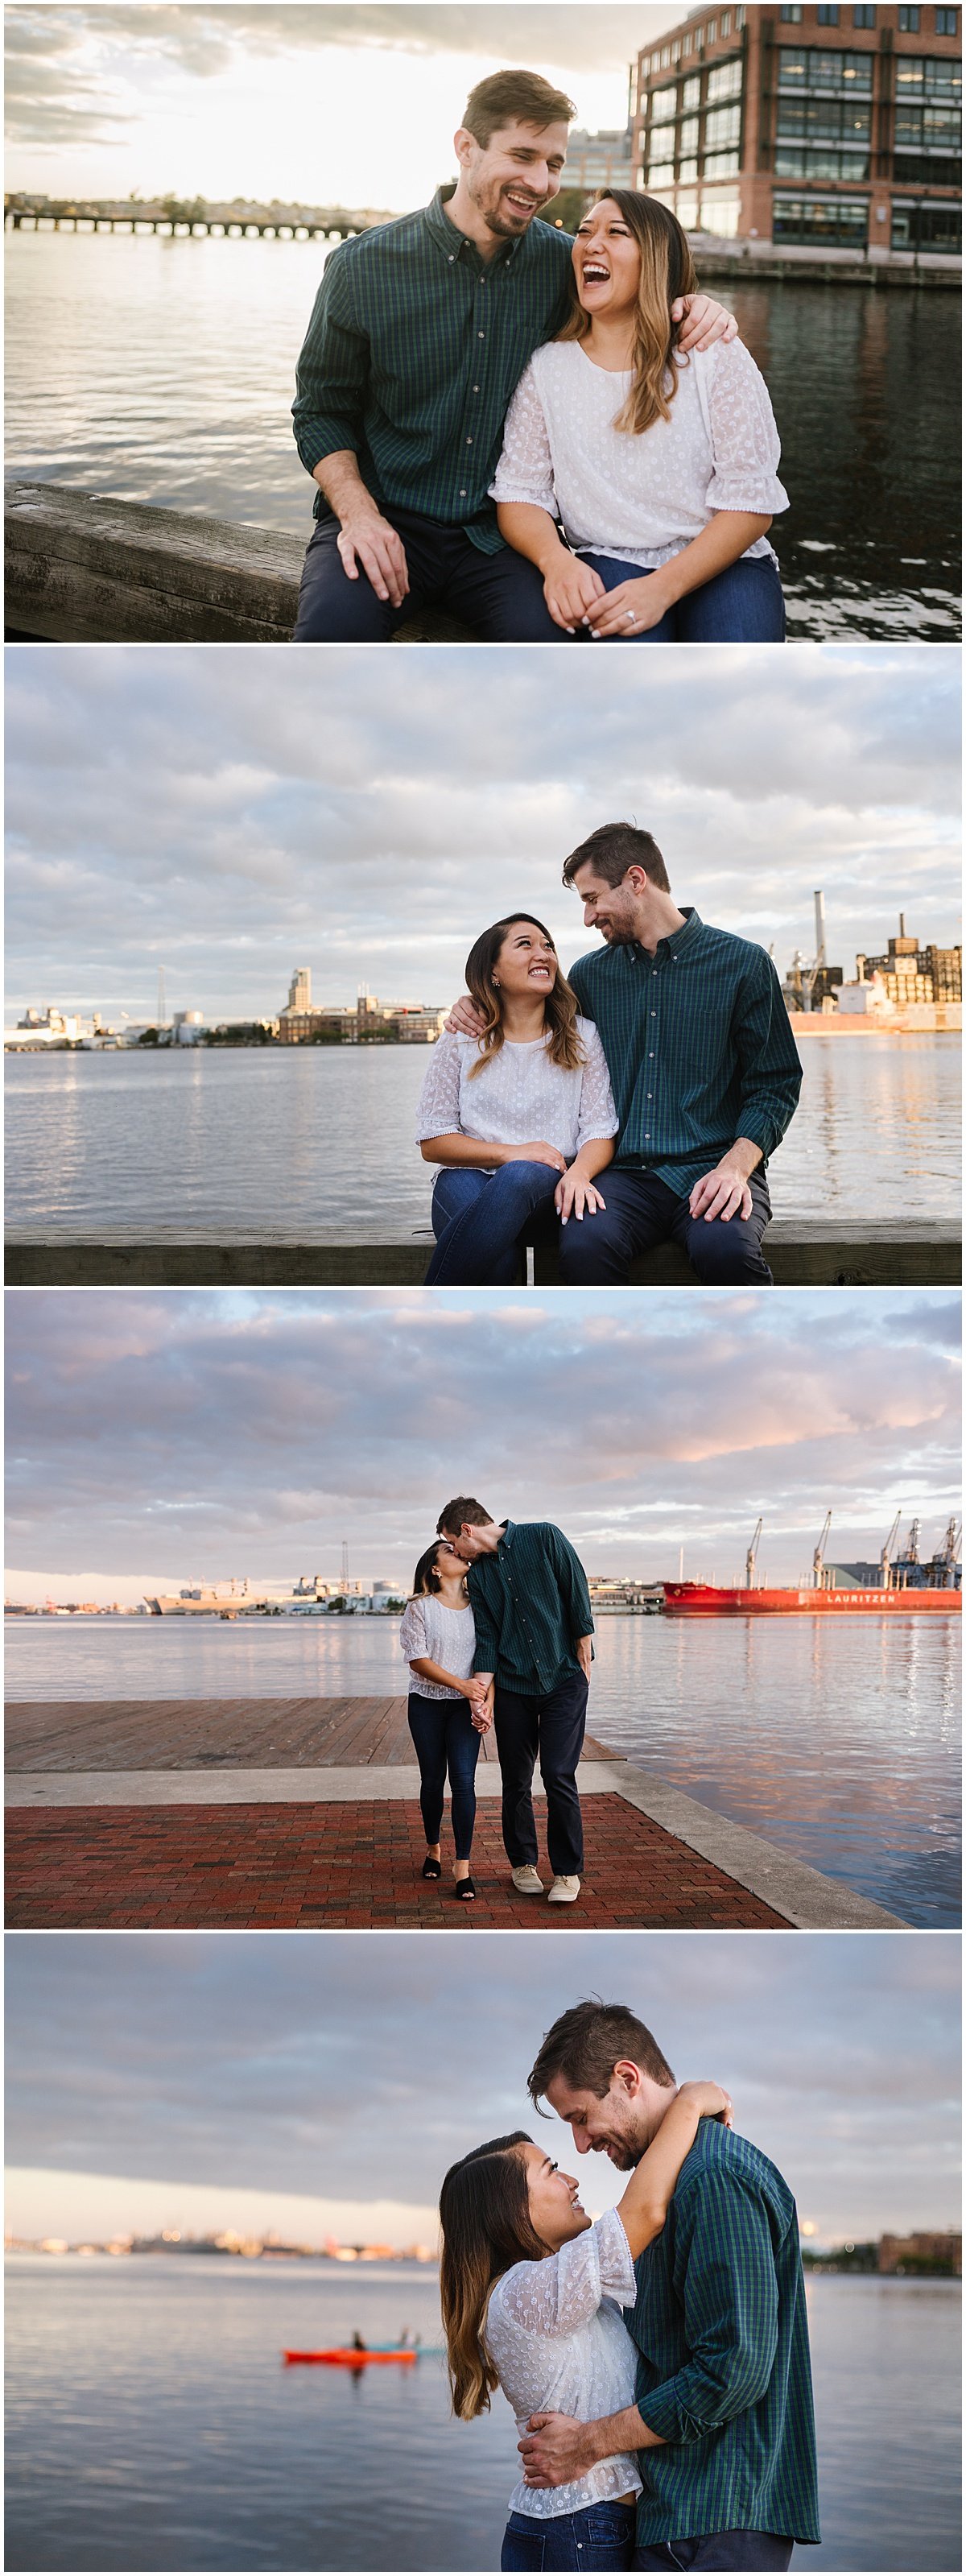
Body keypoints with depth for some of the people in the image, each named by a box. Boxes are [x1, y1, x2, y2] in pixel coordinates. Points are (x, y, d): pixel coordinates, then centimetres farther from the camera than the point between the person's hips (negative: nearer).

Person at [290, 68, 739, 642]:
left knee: (549, 634, -31)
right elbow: (322, 411, 5)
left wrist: (696, 308, -1)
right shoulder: (363, 267, -1)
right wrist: (359, 513, -13)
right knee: (333, 627, -35)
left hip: (498, 531, 2)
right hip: (389, 522, -2)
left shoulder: (561, 263, 5)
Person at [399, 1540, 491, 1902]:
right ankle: (433, 1849, 30)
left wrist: (483, 1700, -10)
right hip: (427, 1705, -1)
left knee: (463, 1780, -11)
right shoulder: (420, 1608, -4)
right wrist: (461, 1684, -21)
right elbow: (418, 1659, -11)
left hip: (464, 1707, 1)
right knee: (432, 1780, 8)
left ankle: (463, 1865, -9)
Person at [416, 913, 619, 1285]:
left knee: (521, 1177, -39)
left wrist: (579, 1172, -23)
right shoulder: (460, 1039, 9)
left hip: (547, 1185, 1)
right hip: (471, 1177, -1)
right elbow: (432, 1142, 6)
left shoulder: (582, 1038, 11)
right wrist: (510, 1152, -11)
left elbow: (600, 1132, 3)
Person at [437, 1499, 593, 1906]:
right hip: (511, 1685, 4)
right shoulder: (477, 1575, 8)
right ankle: (523, 1863, 22)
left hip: (563, 1678, -4)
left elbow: (578, 1596, -5)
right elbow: (487, 1639, 3)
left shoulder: (544, 1538, -4)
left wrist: (583, 1663, -6)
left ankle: (567, 1871, 0)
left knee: (559, 1777, -9)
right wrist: (481, 1696, -9)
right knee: (516, 1781, 6)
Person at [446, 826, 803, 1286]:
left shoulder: (742, 963, 6)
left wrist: (735, 1166, -14)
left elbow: (775, 1085, 4)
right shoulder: (590, 974, 18)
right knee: (584, 1245, -34)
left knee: (724, 1247, -38)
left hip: (710, 1168, -2)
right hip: (627, 1174, 2)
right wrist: (478, 1008, 14)